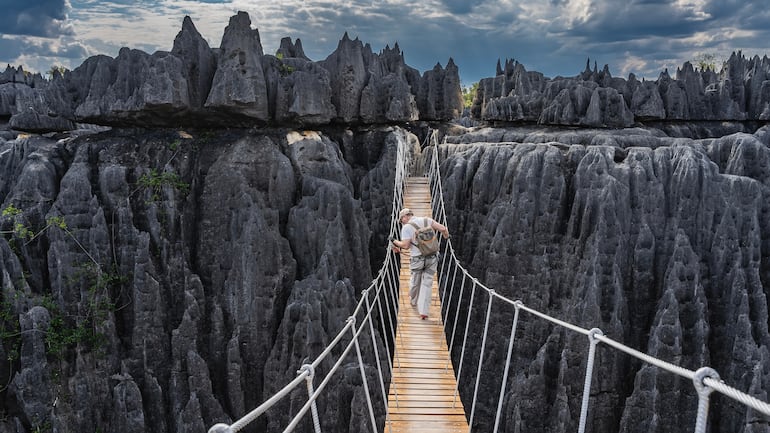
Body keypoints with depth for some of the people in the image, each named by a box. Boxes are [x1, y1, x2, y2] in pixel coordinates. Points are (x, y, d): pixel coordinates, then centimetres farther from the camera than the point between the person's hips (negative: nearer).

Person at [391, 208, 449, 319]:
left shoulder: (406, 227, -11)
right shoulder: (427, 220, 1)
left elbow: (405, 245, -17)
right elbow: (443, 228, -3)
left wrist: (397, 242, 3)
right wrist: (446, 235, 19)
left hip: (417, 259, -2)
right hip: (432, 258, 2)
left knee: (415, 282, 22)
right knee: (427, 284, 6)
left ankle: (414, 301, 47)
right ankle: (423, 311, -2)